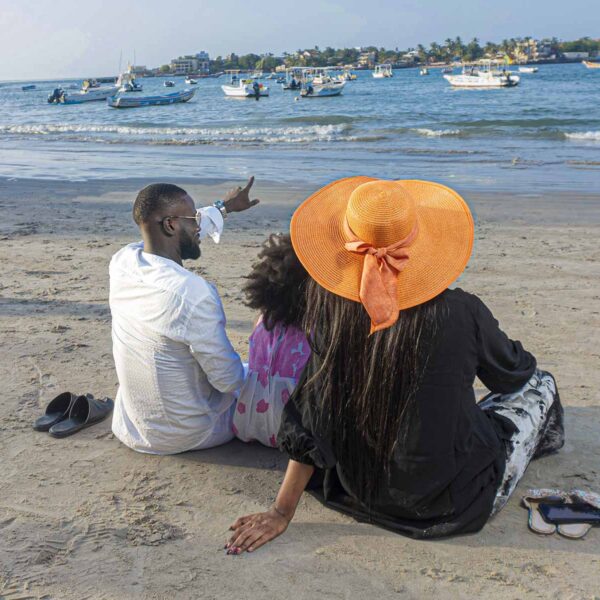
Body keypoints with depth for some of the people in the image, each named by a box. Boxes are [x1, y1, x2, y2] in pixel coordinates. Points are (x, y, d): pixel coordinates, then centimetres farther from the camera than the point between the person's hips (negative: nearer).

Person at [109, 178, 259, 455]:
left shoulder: (121, 262, -9)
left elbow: (180, 234, 11)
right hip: (187, 436, -6)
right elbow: (228, 379, -22)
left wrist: (224, 206, 25)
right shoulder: (193, 292, -31)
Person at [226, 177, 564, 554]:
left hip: (364, 494, 3)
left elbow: (313, 419, -11)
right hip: (456, 504, -3)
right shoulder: (461, 313, -21)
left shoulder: (331, 310, -16)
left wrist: (282, 513, -1)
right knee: (539, 384, 18)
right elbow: (512, 373, 1)